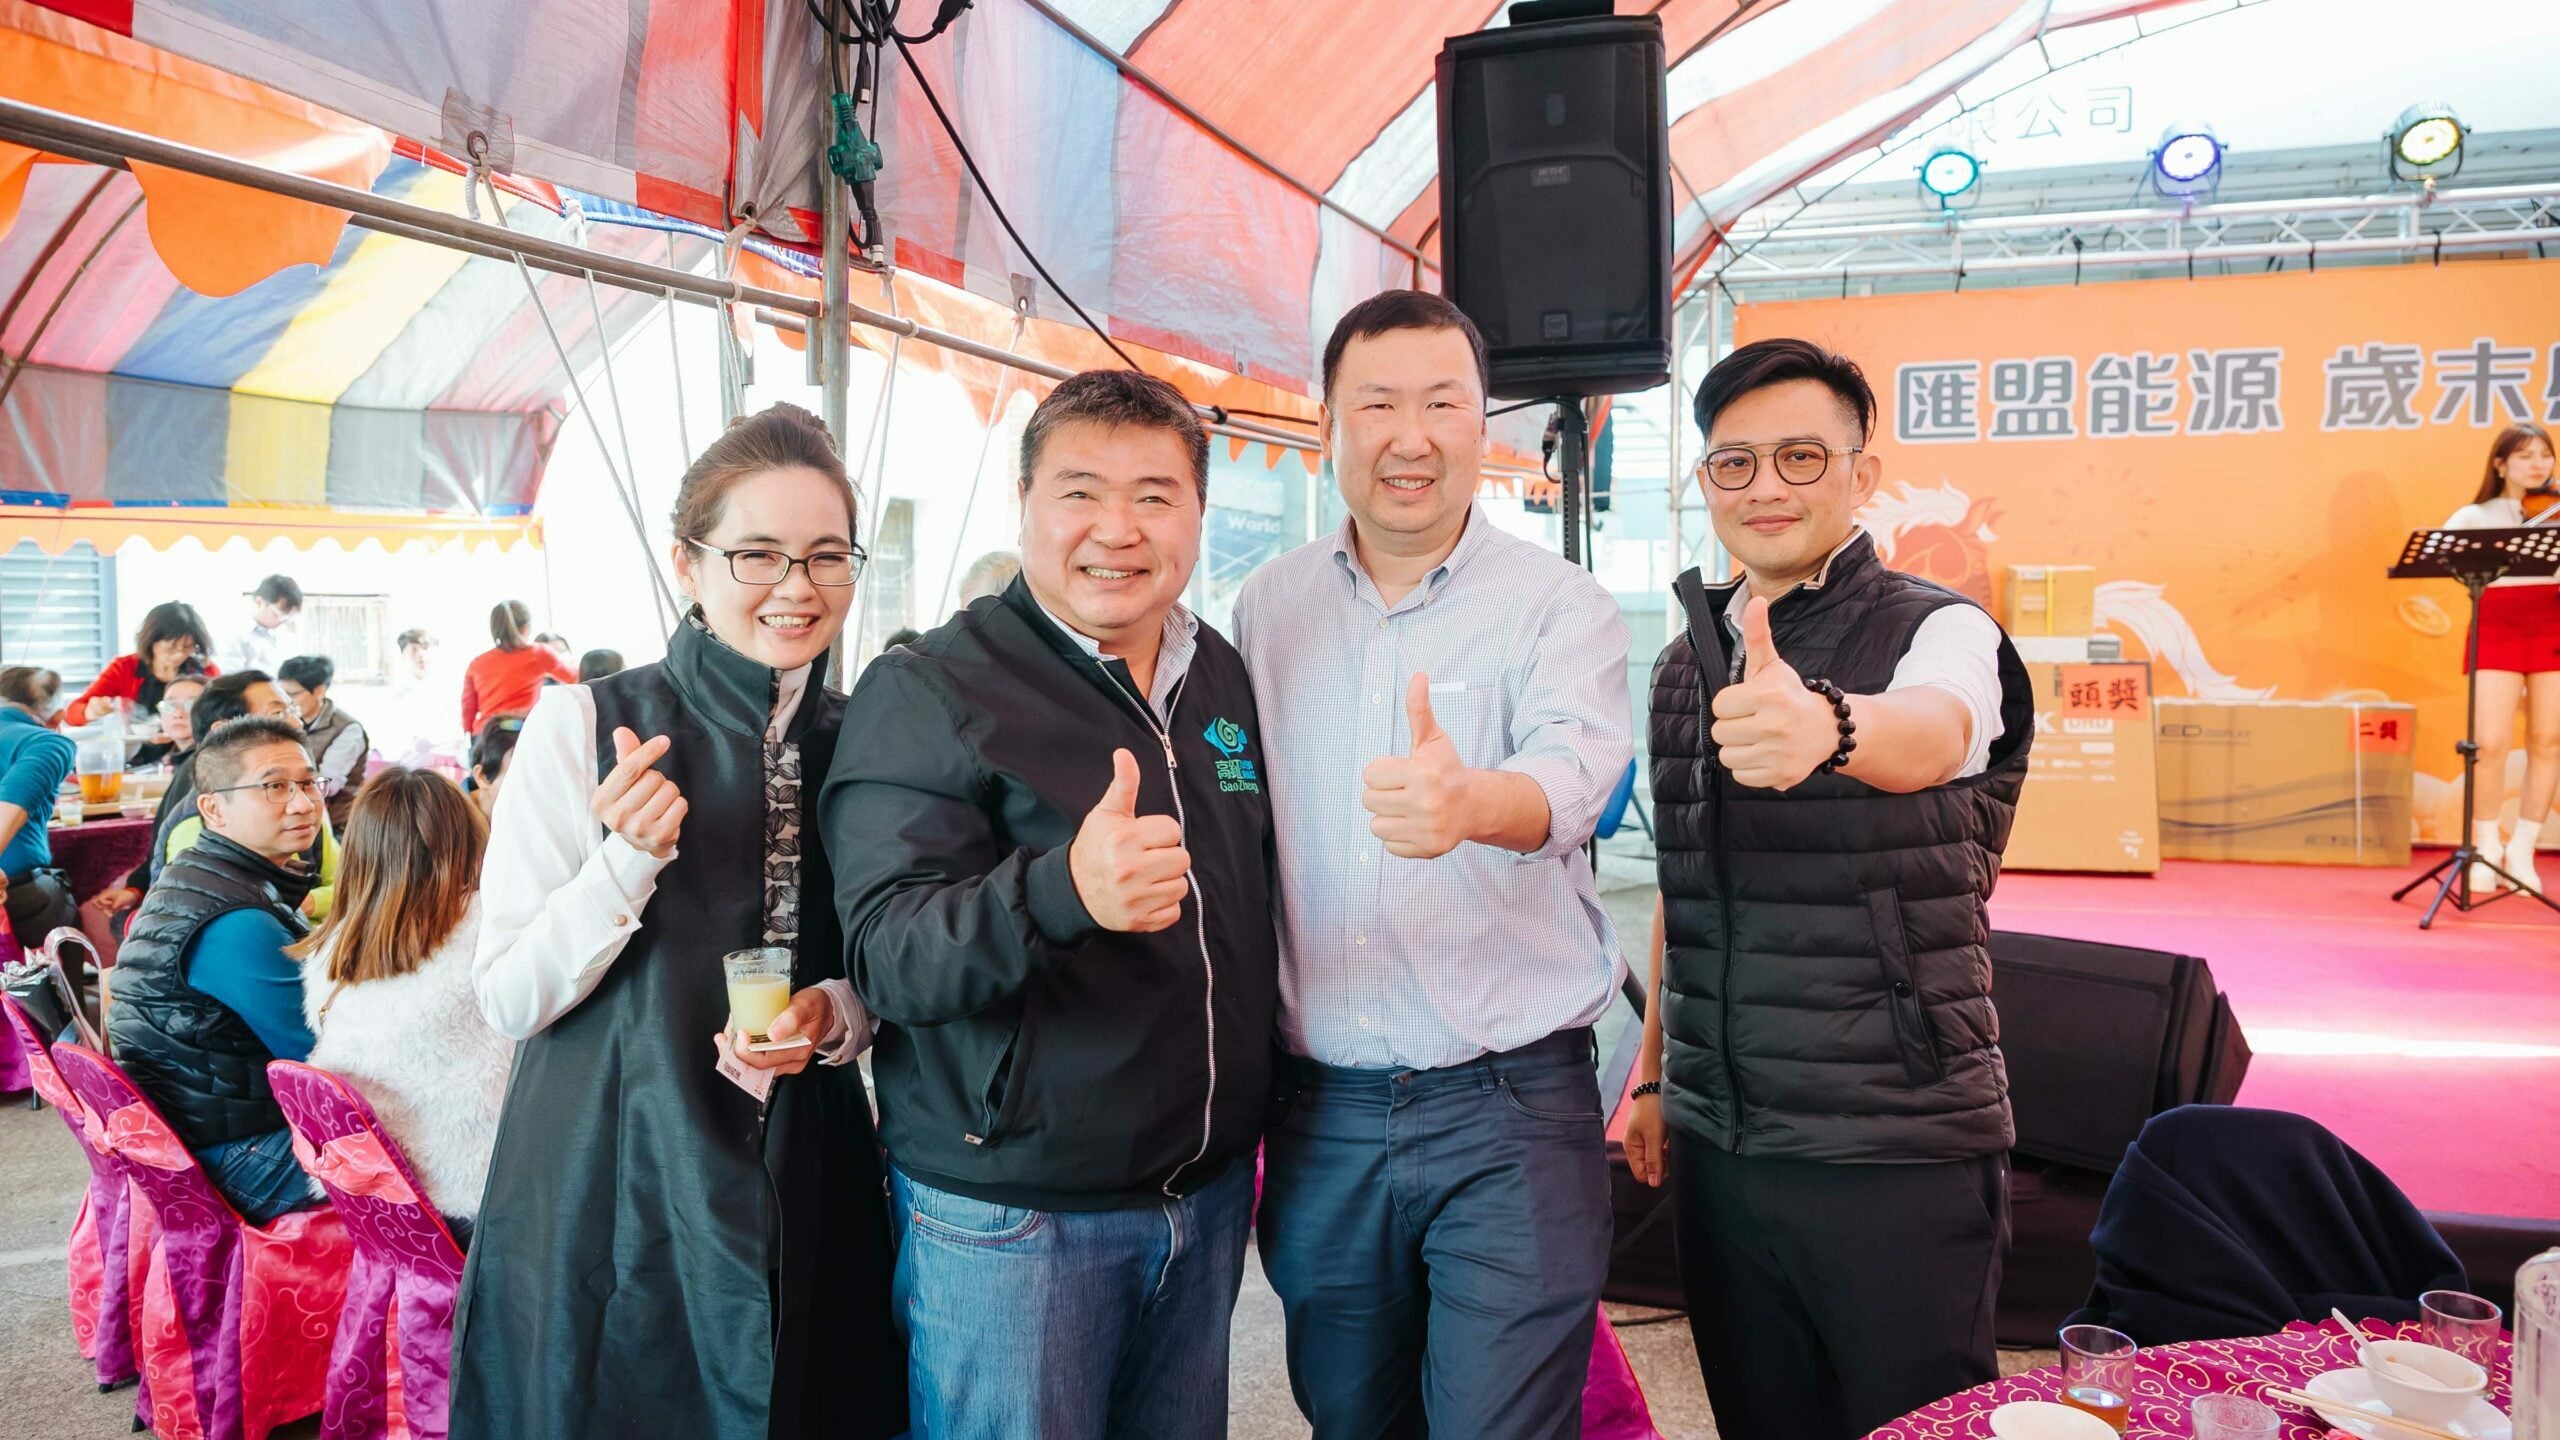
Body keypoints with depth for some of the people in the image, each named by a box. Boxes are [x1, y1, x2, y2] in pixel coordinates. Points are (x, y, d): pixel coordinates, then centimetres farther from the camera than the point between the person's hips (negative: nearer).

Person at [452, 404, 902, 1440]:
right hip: (611, 1191, -3)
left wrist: (835, 1014, -10)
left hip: (802, 1189, 4)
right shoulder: (586, 722, -9)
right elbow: (507, 998, -9)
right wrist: (630, 857, -24)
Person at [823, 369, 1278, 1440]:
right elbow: (887, 955, -21)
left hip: (1208, 1193, 6)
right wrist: (1064, 891, -40)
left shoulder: (1225, 679, 7)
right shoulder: (928, 692, -12)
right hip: (1007, 1220, -5)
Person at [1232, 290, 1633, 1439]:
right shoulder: (1267, 608, 6)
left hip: (1510, 1108, -3)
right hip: (1319, 1110, 4)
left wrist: (1473, 802, -49)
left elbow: (1575, 768, -25)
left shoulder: (1559, 604, -4)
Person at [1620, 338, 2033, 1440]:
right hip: (1718, 1144, 5)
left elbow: (1928, 732, -34)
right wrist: (1653, 1075, 17)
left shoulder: (1940, 632, -9)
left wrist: (1825, 724, -56)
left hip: (1896, 1151, -5)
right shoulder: (1684, 665, 9)